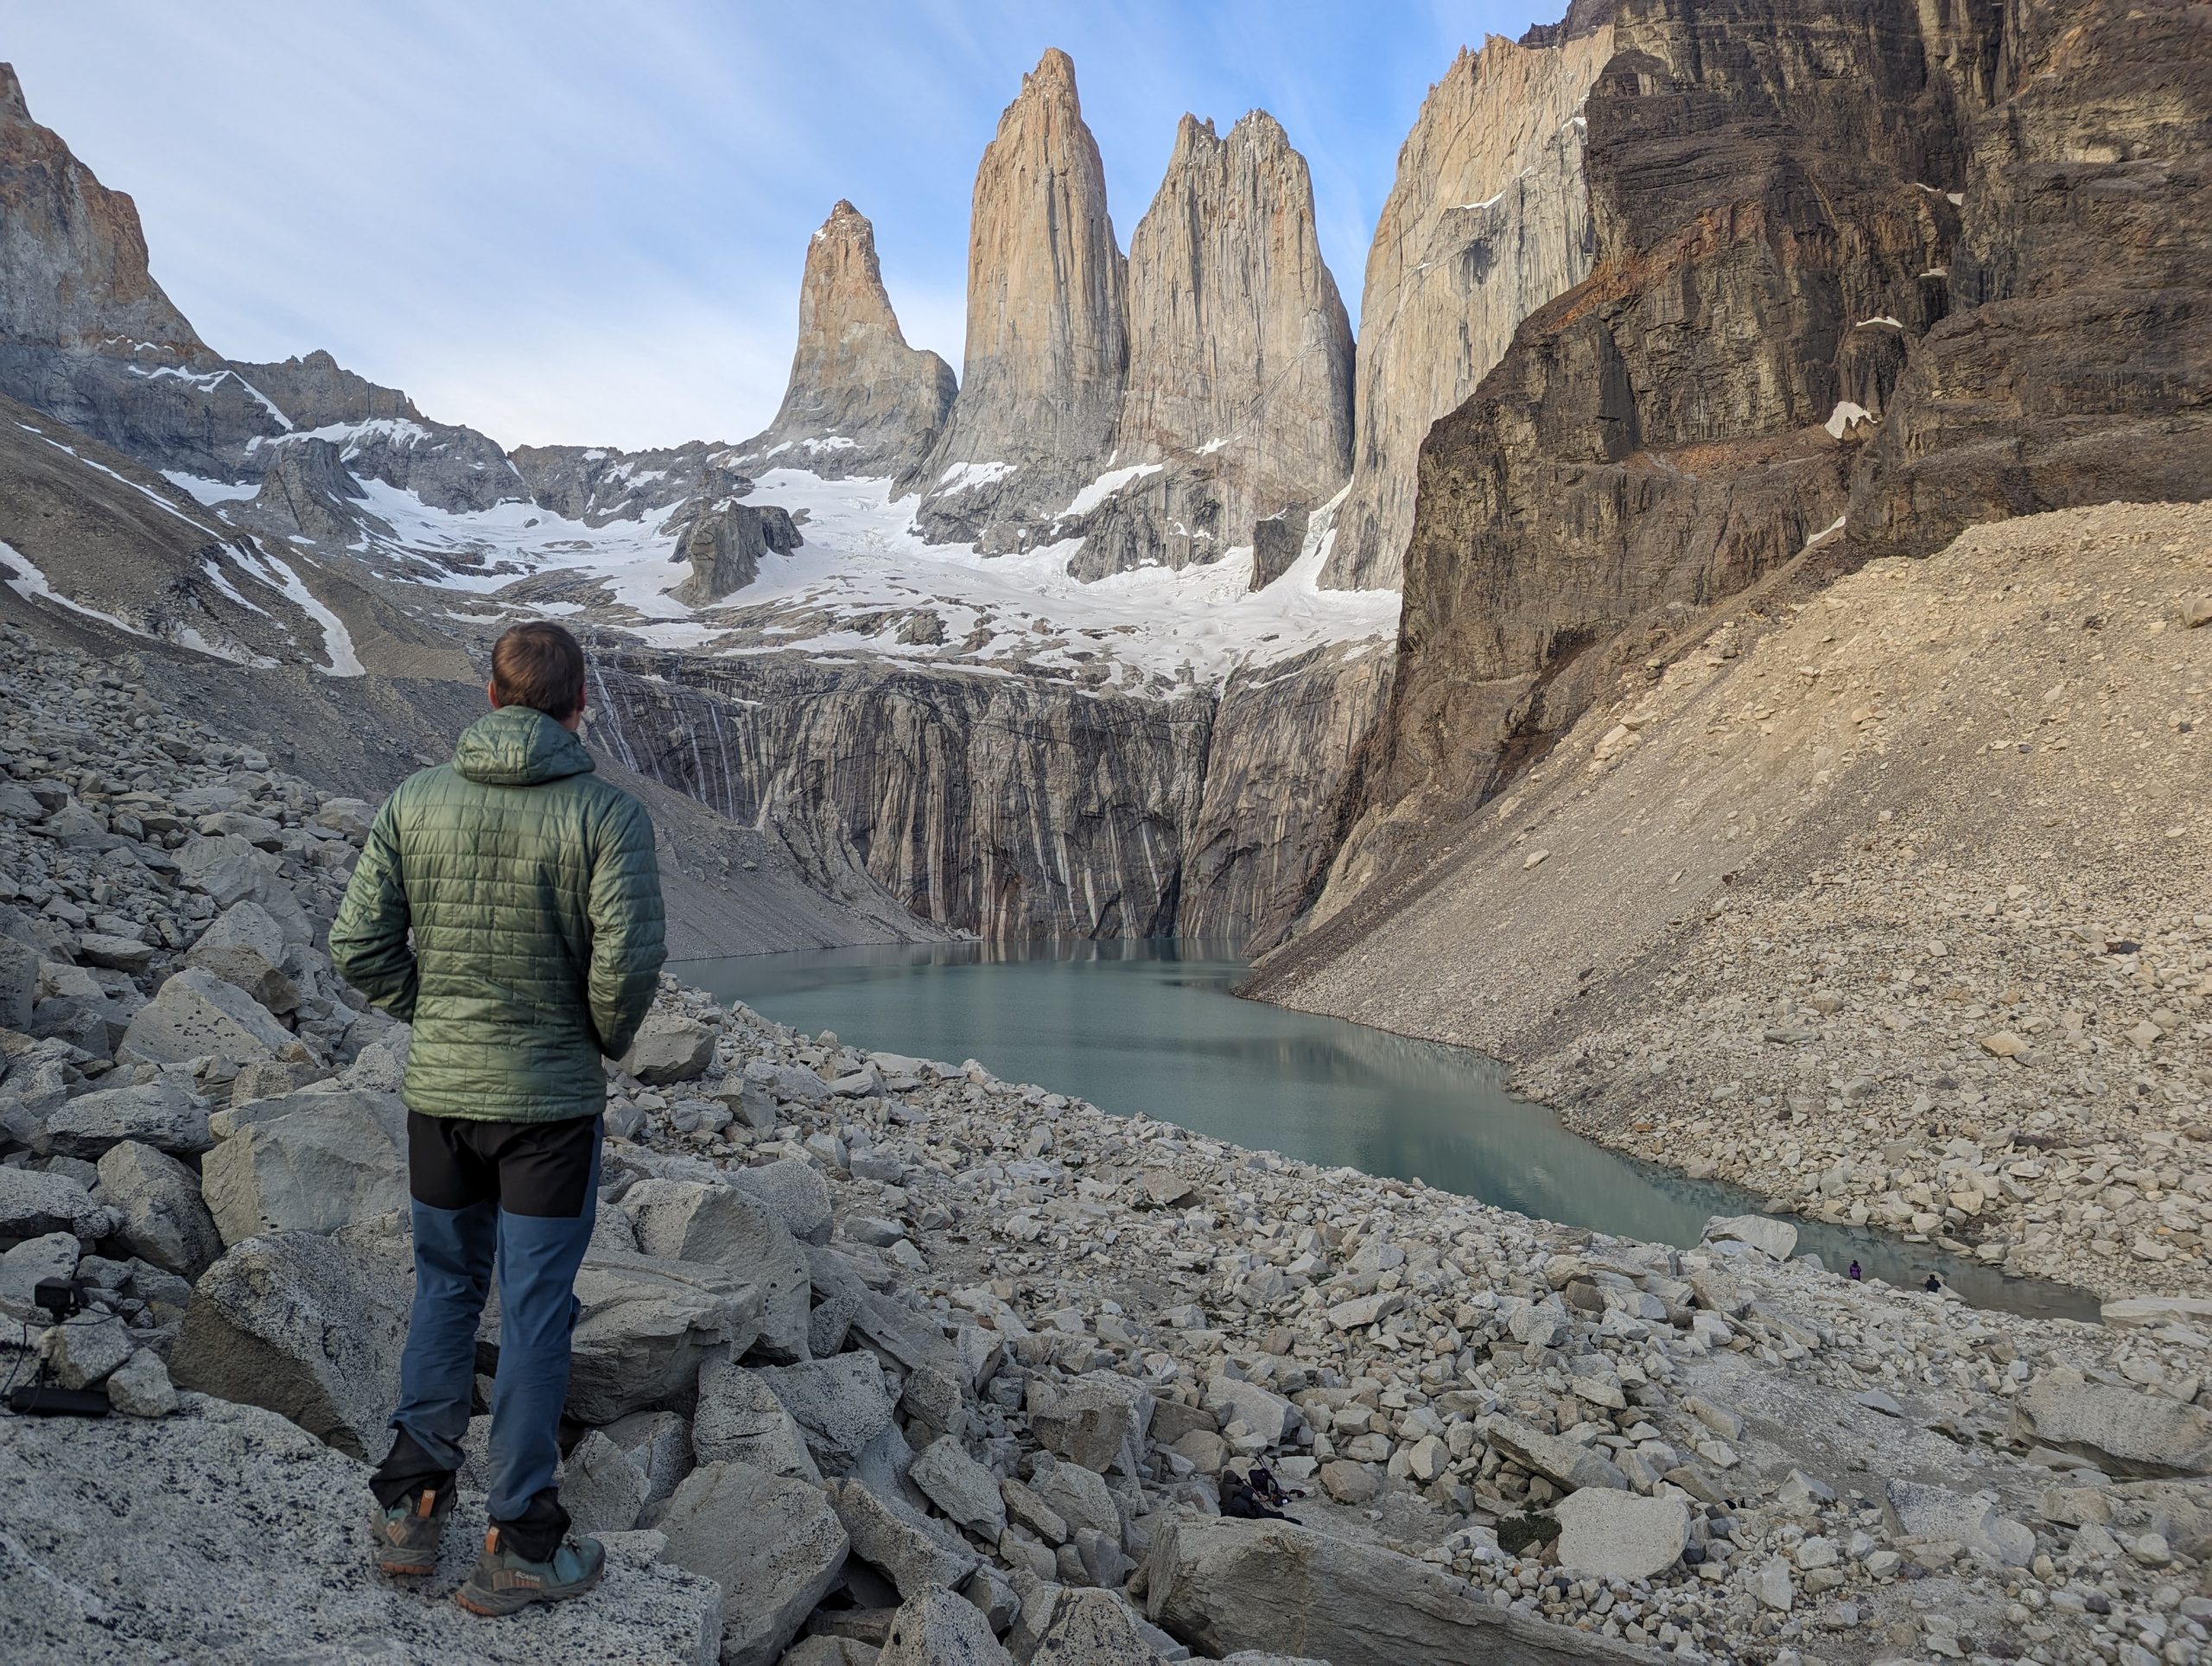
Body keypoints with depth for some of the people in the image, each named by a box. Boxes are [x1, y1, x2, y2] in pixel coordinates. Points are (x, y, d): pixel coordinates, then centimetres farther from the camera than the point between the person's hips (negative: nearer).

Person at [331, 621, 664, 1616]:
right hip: (552, 1101, -3)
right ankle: (519, 1545, 17)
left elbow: (359, 946, -2)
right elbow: (628, 958, -21)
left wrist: (431, 1013, 12)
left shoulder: (416, 801, -3)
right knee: (534, 1311, 7)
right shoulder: (607, 814, -15)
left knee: (444, 1288, 21)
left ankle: (409, 1506, 28)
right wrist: (607, 1039, -1)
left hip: (437, 1090, 4)